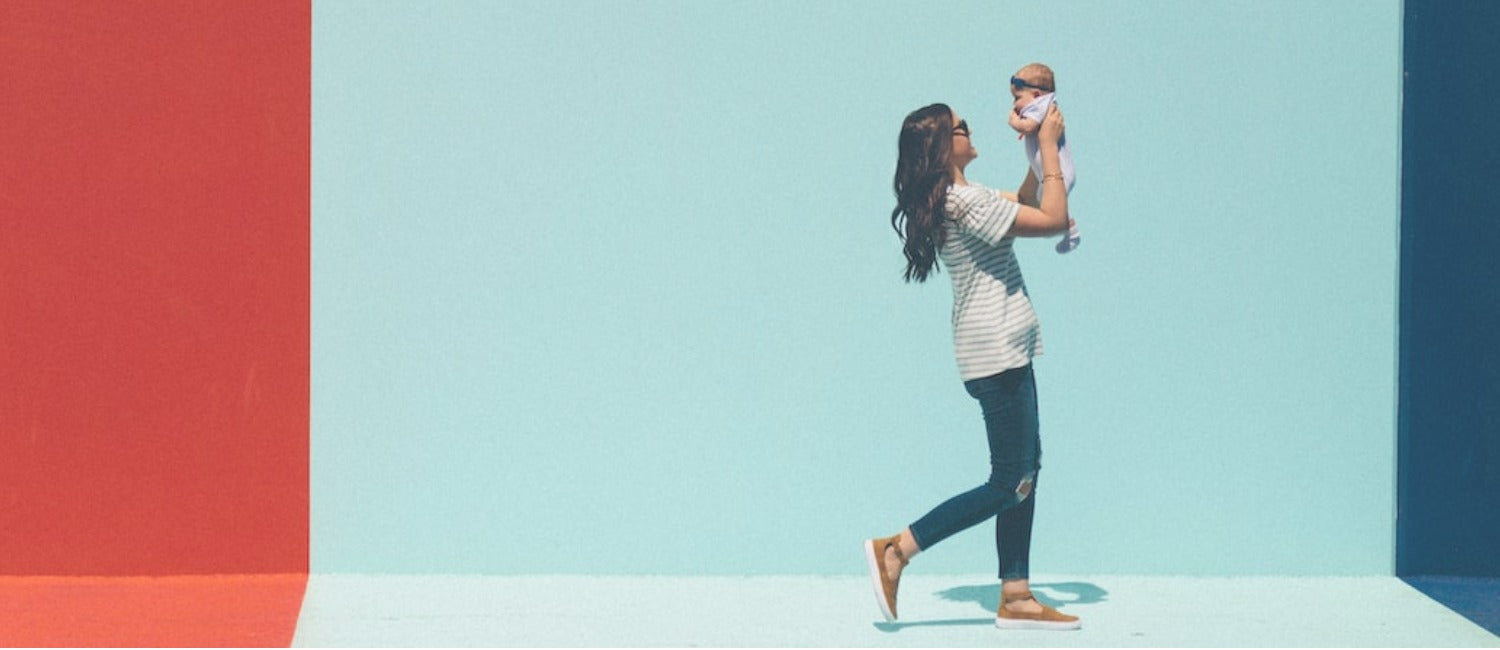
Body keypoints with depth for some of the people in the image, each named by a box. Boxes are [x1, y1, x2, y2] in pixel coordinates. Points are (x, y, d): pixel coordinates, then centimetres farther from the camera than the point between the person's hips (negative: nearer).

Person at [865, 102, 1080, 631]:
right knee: (1010, 484, -6)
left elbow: (1022, 205, 28)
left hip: (1007, 353, 10)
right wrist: (1048, 145, -11)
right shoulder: (965, 201, -19)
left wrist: (1038, 150, 16)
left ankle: (1015, 597, 11)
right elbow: (1052, 220, -20)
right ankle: (896, 550, -3)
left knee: (1025, 471, 10)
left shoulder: (955, 200, 12)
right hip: (997, 353, -10)